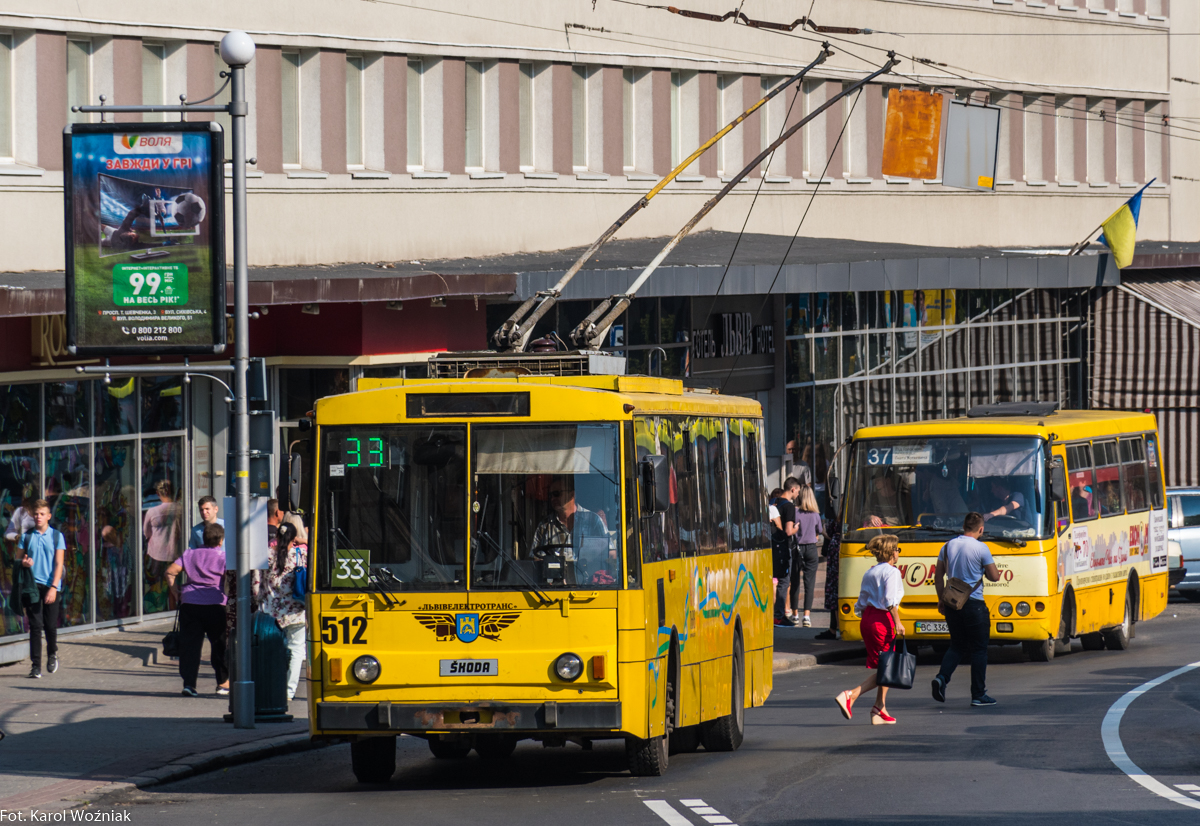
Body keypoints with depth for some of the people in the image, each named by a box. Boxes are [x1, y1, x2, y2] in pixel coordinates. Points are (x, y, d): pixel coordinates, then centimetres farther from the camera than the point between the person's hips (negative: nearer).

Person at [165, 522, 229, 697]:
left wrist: (175, 592, 12)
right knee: (220, 644, 12)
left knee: (190, 644, 3)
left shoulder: (190, 554, 10)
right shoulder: (223, 557, 0)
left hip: (190, 604, 2)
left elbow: (170, 571, 5)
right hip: (215, 605, -2)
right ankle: (223, 682, 18)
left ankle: (188, 682, -7)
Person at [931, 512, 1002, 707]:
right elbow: (995, 576, -6)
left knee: (957, 646, 16)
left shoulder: (948, 546, 6)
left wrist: (941, 600, 20)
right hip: (974, 603, -5)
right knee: (979, 649, 5)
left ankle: (942, 677, -9)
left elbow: (938, 576, 10)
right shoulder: (981, 548, -9)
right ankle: (978, 695, 5)